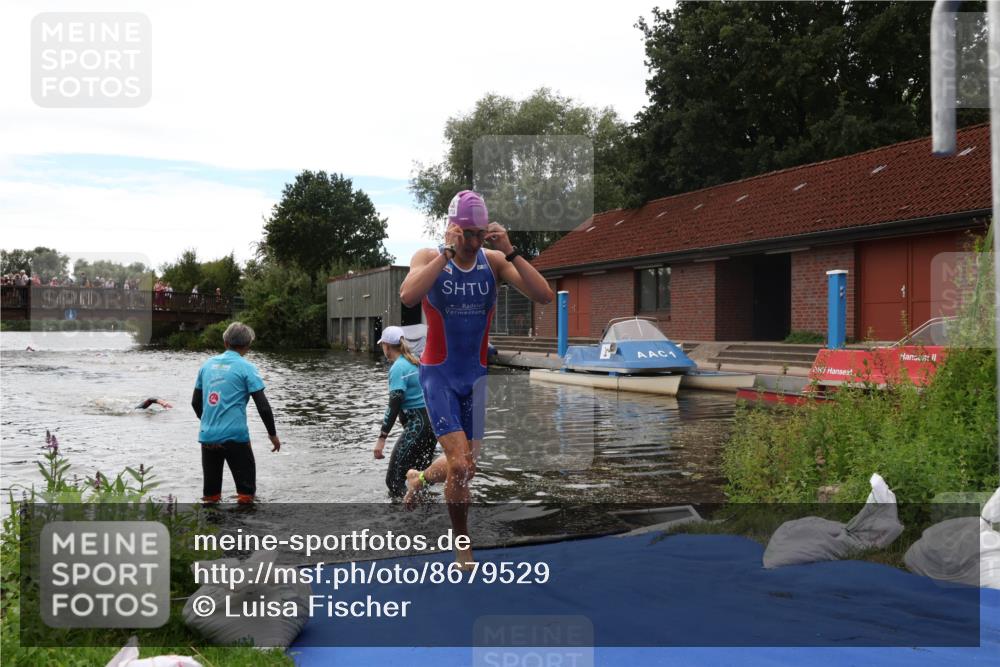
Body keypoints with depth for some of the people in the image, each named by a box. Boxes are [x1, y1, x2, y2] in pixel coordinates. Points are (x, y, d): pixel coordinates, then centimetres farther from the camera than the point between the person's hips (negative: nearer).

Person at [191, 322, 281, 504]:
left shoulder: (208, 364, 9)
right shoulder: (246, 368, -6)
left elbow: (195, 402, 15)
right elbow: (263, 406, -8)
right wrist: (273, 434, 4)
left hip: (207, 436, 5)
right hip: (235, 436, -5)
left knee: (210, 494, 14)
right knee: (246, 491, 5)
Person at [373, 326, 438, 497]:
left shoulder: (398, 368, -10)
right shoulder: (416, 362, 15)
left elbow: (394, 404, -19)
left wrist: (382, 438, -22)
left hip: (417, 425, -9)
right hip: (432, 421, 9)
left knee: (394, 480, -9)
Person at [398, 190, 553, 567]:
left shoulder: (494, 261, -3)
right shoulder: (429, 258, -9)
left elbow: (544, 296, -16)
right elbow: (407, 297, -31)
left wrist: (510, 252, -24)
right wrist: (447, 252, -28)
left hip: (476, 376, 4)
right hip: (438, 374, -3)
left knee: (464, 464, 13)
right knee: (461, 465, -16)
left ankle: (418, 479, 48)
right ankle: (462, 550, 4)